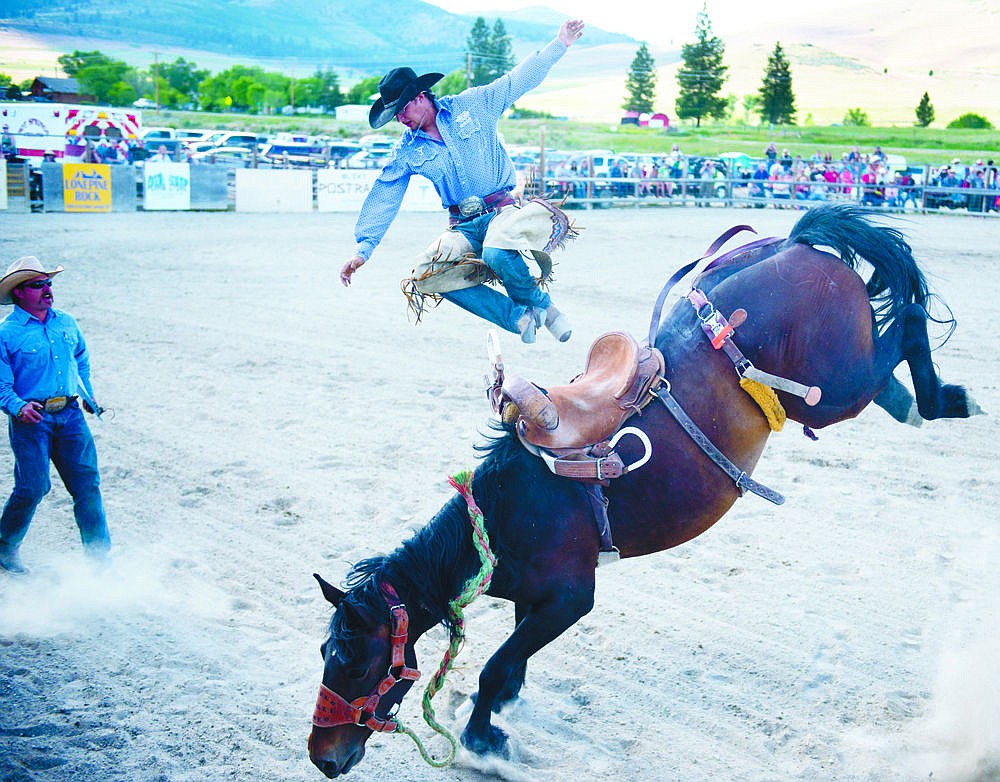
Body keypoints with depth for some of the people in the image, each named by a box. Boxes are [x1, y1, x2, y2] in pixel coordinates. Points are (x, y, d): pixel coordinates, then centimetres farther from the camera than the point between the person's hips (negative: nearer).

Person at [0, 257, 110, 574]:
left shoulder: (66, 323, 13)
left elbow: (81, 358, 31)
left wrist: (88, 394, 25)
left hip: (70, 415, 5)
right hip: (32, 419, -5)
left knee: (88, 483, -1)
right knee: (33, 488, -8)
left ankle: (99, 554, 9)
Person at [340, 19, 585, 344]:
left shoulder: (472, 105, 1)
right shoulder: (406, 152, 7)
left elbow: (521, 79, 2)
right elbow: (381, 200, 6)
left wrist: (559, 44, -4)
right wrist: (362, 249, 0)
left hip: (505, 209, -4)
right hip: (464, 227, 4)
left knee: (496, 253, -37)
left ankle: (540, 305, -7)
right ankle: (516, 316, -19)